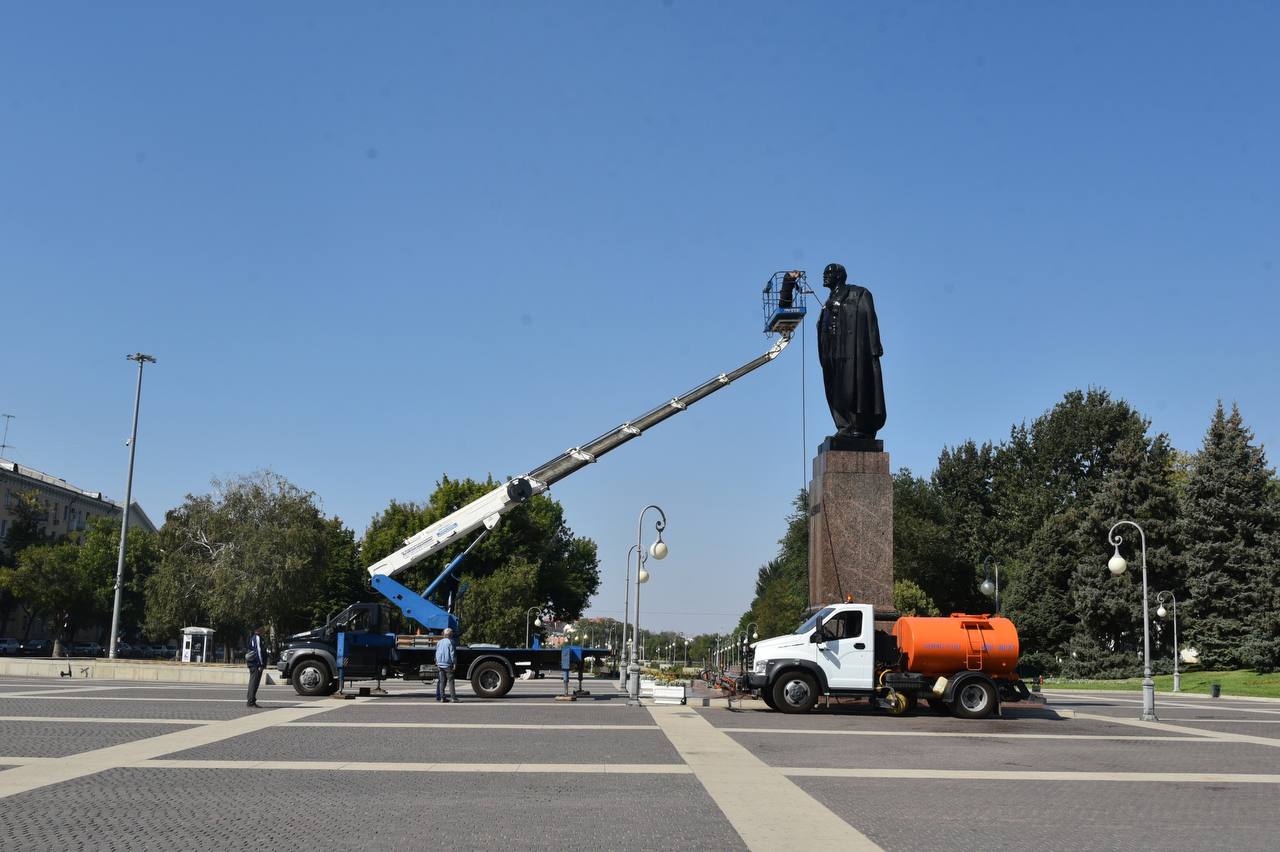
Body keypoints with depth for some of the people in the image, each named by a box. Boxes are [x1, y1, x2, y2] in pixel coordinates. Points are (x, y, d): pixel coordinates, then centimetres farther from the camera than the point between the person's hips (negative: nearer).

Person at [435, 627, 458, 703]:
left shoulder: (440, 642, 13)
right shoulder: (450, 642, -9)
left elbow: (437, 653, 17)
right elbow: (452, 654, -12)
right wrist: (454, 663, -8)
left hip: (440, 664, 7)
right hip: (448, 664, -7)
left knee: (442, 681, 8)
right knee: (451, 681, -5)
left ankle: (442, 697, 6)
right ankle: (453, 698, -9)